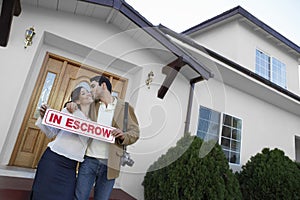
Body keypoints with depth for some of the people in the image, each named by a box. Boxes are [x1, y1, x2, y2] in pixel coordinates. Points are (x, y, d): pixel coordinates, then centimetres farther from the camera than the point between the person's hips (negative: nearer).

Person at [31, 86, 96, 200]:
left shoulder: (93, 121, 8)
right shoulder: (69, 111, -3)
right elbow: (51, 133, 2)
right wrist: (44, 117, -15)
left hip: (70, 166, 3)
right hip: (53, 159, -3)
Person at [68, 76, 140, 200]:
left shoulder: (125, 107, 1)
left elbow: (135, 132, 2)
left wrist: (123, 136, -19)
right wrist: (71, 107, 0)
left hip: (109, 163, -2)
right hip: (89, 160, 2)